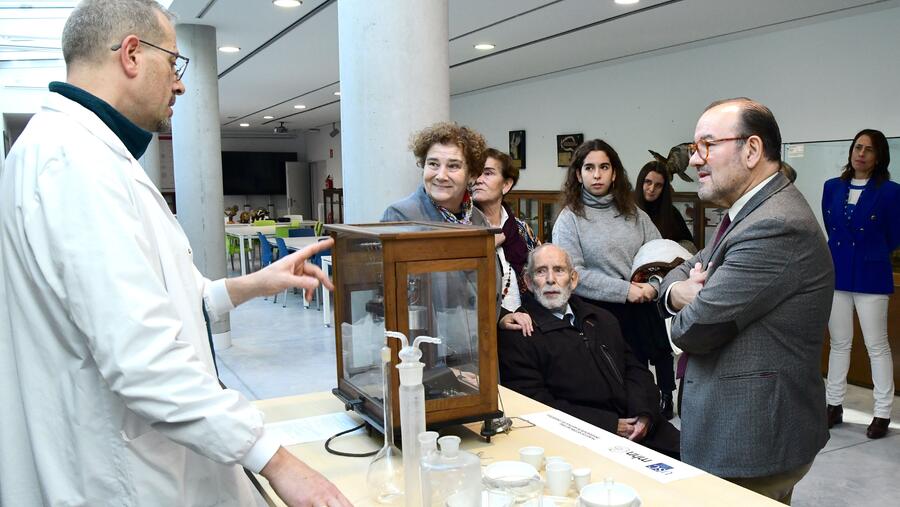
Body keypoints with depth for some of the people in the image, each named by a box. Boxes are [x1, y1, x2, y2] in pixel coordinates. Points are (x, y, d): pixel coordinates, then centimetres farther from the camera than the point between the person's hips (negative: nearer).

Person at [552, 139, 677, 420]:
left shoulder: (634, 214, 10)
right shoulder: (570, 218, -2)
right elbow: (572, 273, -12)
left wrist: (652, 286, -13)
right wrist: (625, 290, -15)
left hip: (643, 312, 4)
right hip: (600, 313, -3)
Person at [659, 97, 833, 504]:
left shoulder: (776, 226, -25)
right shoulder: (750, 211, 9)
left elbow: (694, 329, -25)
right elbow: (680, 273, 13)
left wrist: (689, 303, -1)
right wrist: (683, 290, -11)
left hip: (752, 442, -9)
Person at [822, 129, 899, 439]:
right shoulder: (832, 188, 5)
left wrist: (869, 256, 10)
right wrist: (844, 254, 13)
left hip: (871, 277, -4)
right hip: (836, 273, 4)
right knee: (839, 343, 12)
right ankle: (834, 405, 22)